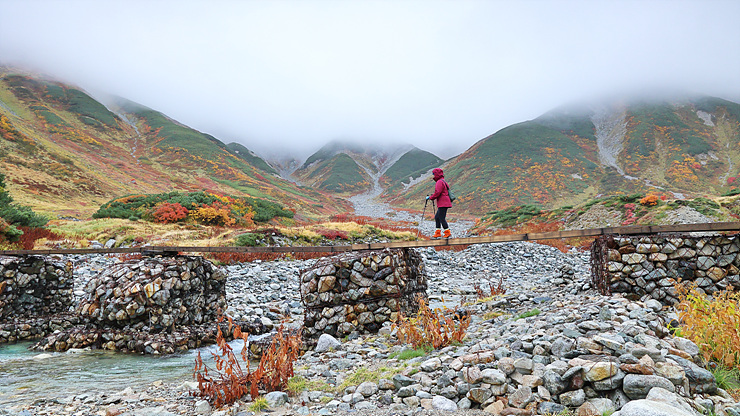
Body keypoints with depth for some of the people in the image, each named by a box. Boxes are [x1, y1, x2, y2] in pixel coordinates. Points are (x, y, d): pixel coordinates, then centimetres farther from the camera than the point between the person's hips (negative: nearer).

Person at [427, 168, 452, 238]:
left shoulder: (440, 182, -12)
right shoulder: (442, 181, 20)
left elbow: (437, 193, -19)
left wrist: (430, 197, -5)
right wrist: (432, 196, 17)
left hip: (443, 204, -10)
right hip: (443, 204, 10)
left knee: (441, 218, -8)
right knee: (437, 217, 12)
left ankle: (447, 233, -3)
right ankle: (438, 233, 14)